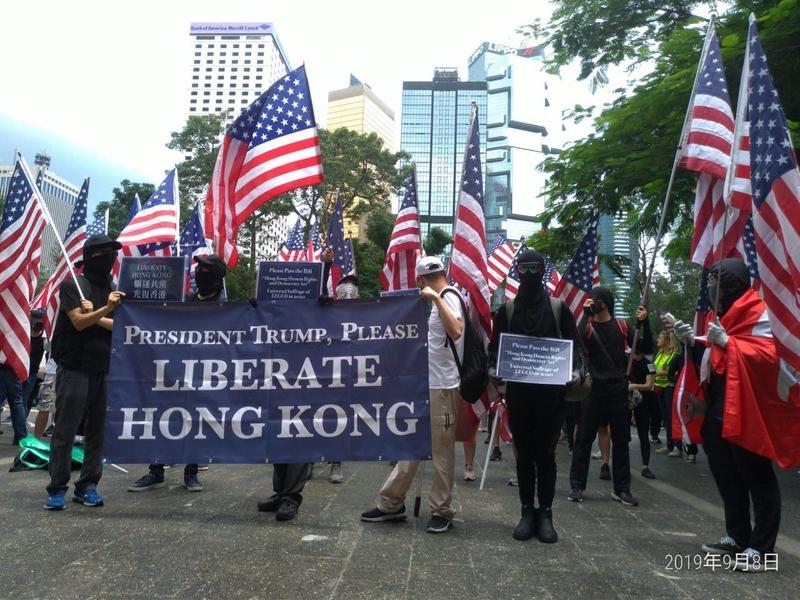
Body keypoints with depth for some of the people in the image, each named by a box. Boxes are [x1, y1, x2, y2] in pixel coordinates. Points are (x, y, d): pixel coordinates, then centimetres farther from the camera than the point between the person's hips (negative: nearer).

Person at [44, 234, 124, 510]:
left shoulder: (114, 290, 12)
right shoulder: (72, 285, -1)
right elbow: (79, 322, -11)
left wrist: (94, 315, -10)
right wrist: (106, 309, -24)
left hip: (105, 370, 4)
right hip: (74, 368, -4)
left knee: (97, 431, 6)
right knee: (65, 430, -2)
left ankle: (88, 486, 14)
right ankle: (57, 489, 6)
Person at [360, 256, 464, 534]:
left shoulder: (449, 296, -12)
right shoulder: (442, 298, 15)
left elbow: (456, 331, -32)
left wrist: (436, 298, -31)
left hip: (442, 387, -10)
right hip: (425, 385, 10)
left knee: (441, 452, 1)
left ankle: (441, 511, 14)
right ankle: (392, 503, 21)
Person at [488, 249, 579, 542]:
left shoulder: (559, 308, 5)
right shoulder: (507, 309, 8)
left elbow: (572, 346, 7)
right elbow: (495, 347, 10)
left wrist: (572, 371, -10)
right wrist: (494, 368, -9)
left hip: (550, 393, -1)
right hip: (518, 392, 1)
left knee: (546, 454, 5)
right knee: (524, 455, 8)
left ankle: (545, 514, 14)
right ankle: (527, 512, 17)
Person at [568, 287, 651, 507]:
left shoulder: (622, 327, 5)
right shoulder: (588, 326, 1)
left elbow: (646, 349, 1)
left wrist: (644, 323, -11)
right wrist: (586, 314, -19)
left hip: (618, 391, 2)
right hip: (594, 390, -1)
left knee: (620, 440, 8)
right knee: (584, 439, 0)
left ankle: (621, 489, 18)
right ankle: (577, 486, 8)